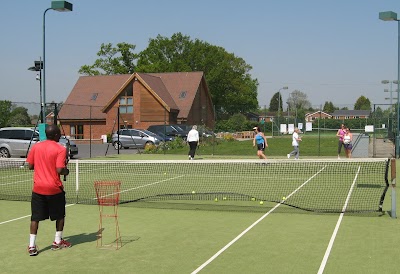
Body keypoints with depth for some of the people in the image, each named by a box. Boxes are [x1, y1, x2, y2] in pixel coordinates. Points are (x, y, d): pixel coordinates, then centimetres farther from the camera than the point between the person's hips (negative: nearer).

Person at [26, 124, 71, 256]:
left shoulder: (36, 147, 3)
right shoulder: (60, 149, -12)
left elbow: (30, 166, 7)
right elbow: (60, 170, -19)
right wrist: (66, 171, 2)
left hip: (38, 187, 4)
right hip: (54, 188, -3)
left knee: (35, 217, 8)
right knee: (60, 215, 17)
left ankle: (32, 246, 3)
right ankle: (57, 242, 24)